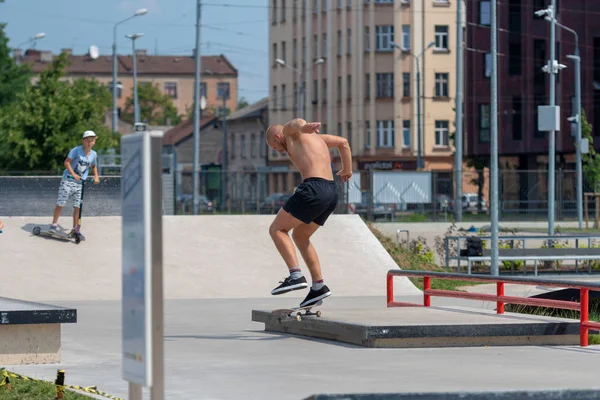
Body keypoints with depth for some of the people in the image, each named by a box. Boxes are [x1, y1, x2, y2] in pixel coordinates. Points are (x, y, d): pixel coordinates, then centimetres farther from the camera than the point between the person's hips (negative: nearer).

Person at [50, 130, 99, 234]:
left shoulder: (93, 154, 6)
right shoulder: (76, 150, -10)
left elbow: (93, 166, 26)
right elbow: (67, 162, -16)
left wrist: (96, 176, 11)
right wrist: (73, 174, -26)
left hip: (80, 183, 4)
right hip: (67, 181, -4)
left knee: (77, 206, 2)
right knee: (60, 203, -3)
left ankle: (75, 228, 11)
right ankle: (54, 224, 9)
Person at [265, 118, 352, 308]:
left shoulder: (290, 132, 6)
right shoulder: (315, 137, 29)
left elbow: (296, 123, -19)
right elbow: (343, 142, 41)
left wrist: (304, 127, -42)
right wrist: (347, 170, 49)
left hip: (314, 189, -9)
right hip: (332, 193, 9)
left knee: (277, 230, 1)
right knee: (300, 236, 23)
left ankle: (296, 276, -13)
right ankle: (318, 285, 16)